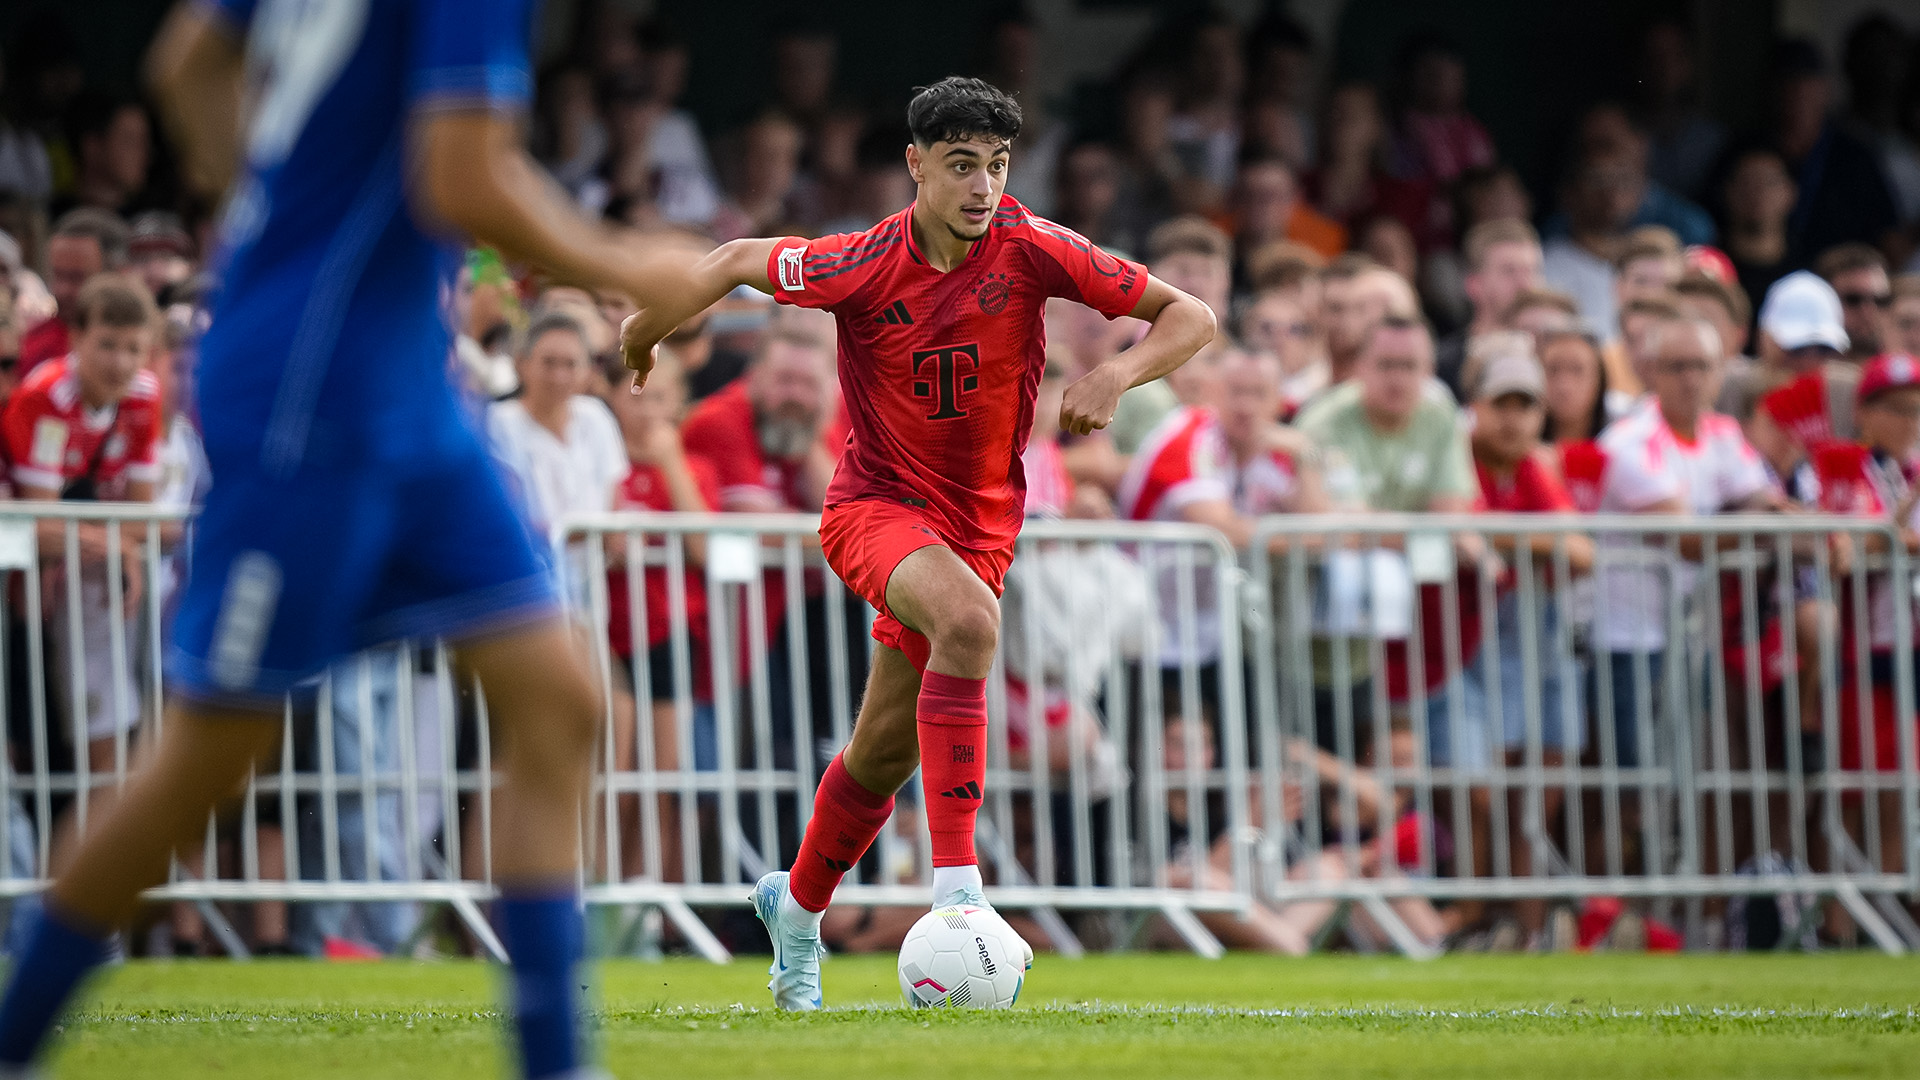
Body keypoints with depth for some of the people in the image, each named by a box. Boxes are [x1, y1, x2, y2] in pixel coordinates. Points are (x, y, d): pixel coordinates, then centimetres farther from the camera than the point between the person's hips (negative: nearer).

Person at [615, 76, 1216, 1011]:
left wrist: (1116, 375, -27)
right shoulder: (866, 266, -17)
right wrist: (647, 329, 8)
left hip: (979, 522, 3)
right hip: (874, 505, -3)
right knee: (968, 619, -35)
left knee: (884, 752, 11)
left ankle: (798, 904, 40)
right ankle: (956, 883, -38)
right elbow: (739, 261, 1)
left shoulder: (1029, 249, -14)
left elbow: (1190, 317, -11)